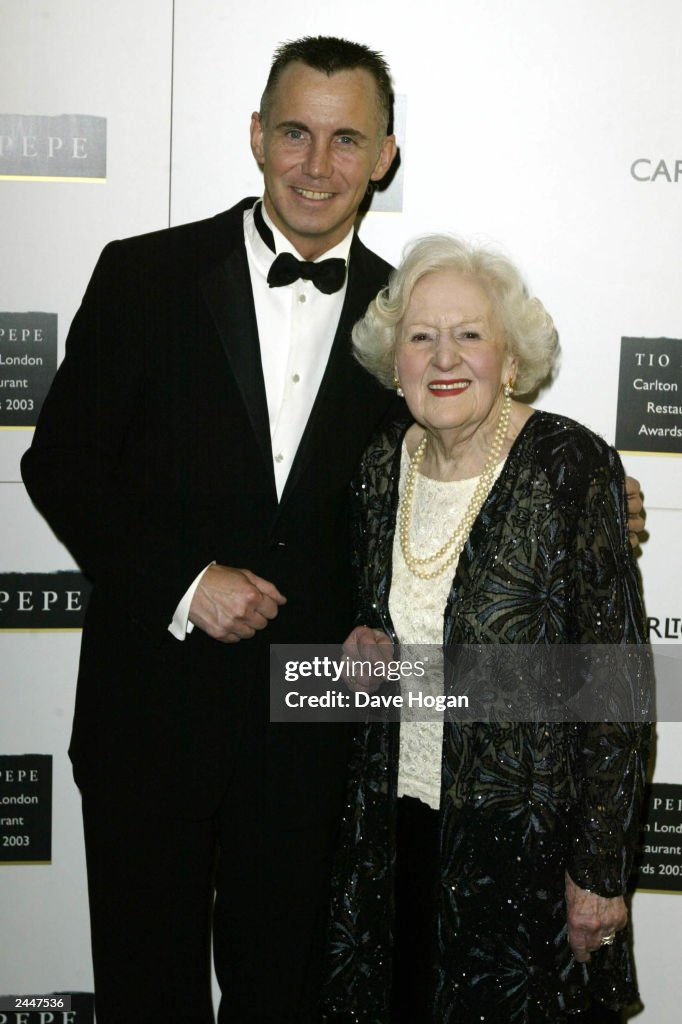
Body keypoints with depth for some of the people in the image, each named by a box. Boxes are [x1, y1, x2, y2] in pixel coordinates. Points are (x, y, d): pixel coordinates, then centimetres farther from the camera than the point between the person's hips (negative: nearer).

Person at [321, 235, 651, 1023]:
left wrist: (599, 875, -14)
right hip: (395, 825, 5)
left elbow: (618, 685, -15)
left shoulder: (571, 466, -16)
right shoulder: (383, 463, 1)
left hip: (523, 839, -5)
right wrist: (362, 648, -5)